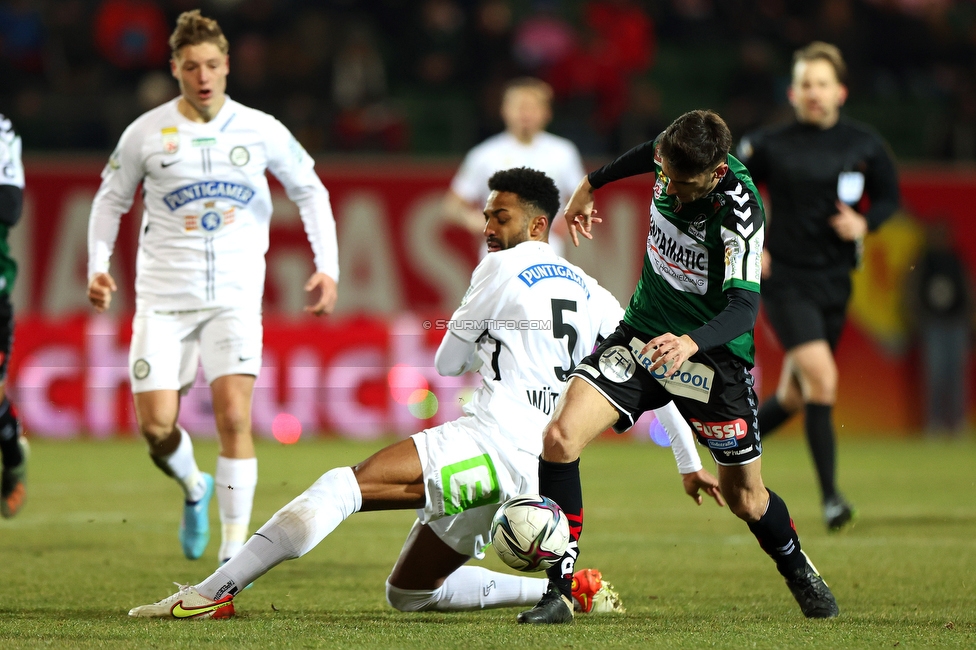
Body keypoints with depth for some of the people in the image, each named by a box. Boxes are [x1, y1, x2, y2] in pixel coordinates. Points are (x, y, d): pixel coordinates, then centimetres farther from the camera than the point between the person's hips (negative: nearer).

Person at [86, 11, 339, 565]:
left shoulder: (261, 130, 0)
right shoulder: (146, 133, 0)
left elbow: (310, 192, 12)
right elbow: (111, 200, 13)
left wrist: (327, 268, 2)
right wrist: (98, 266, -1)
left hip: (235, 297, -1)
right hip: (163, 297, 1)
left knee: (234, 416, -16)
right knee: (156, 425, -7)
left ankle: (234, 552, -8)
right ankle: (195, 487, 29)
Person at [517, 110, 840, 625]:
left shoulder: (738, 207, -28)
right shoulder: (672, 157, -12)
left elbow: (744, 307, -36)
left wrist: (691, 343, -55)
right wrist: (590, 185, 27)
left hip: (714, 354, -4)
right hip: (643, 332, 4)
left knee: (745, 498, 8)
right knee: (560, 437, -17)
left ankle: (800, 575, 41)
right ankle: (557, 594, -12)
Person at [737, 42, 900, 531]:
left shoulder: (866, 146, 1)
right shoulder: (770, 146, -4)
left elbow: (889, 197, 13)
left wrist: (863, 225, -7)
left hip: (835, 283, 4)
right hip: (785, 279, -4)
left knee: (794, 397, 12)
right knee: (822, 378, -20)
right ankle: (830, 497, -15)